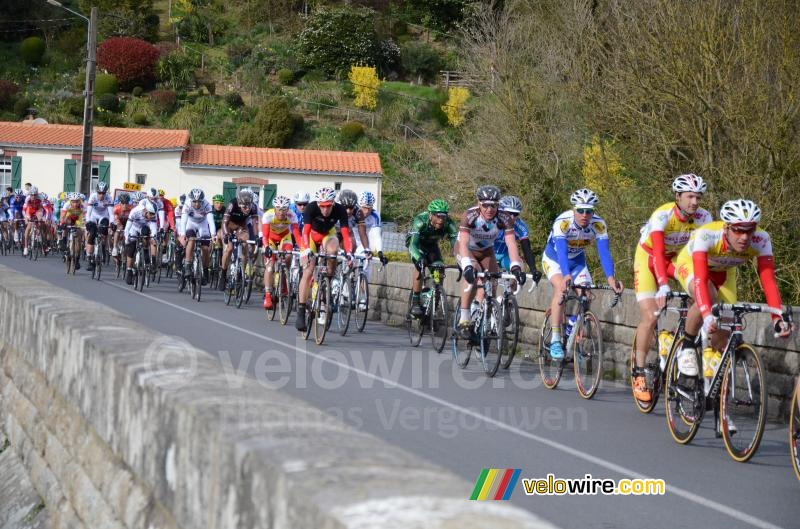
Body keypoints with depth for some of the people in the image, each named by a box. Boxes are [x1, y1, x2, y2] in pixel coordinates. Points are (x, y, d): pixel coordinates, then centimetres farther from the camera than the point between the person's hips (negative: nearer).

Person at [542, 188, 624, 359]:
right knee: (561, 288, -29)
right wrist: (566, 276, -60)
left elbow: (604, 252, -31)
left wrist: (610, 278, -47)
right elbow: (561, 251, -44)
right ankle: (555, 341, -26)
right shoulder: (563, 222, -34)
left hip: (577, 260, 4)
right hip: (554, 258, -4)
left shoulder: (599, 225, -24)